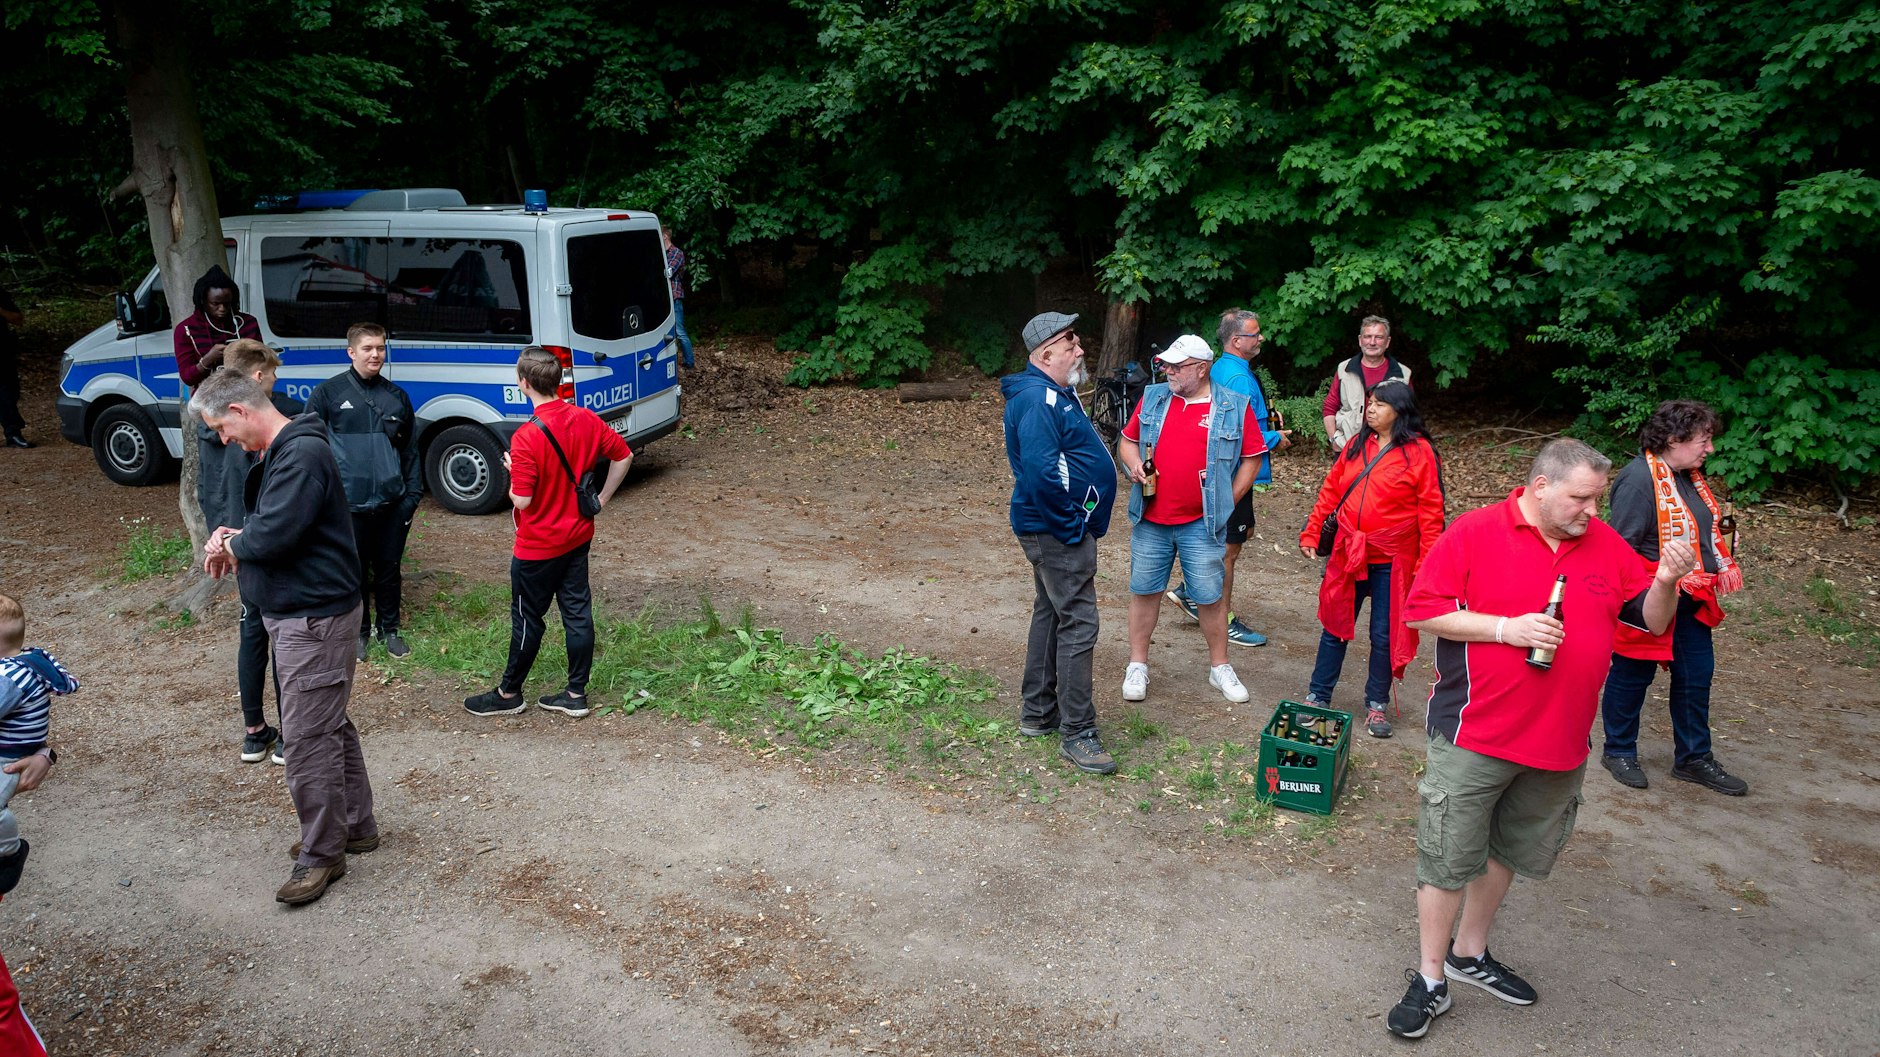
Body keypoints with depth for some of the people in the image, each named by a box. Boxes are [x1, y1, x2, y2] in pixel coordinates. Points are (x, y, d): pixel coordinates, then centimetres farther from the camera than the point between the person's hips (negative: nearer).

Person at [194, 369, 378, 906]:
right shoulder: (282, 450, 11)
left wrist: (232, 545, -7)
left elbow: (273, 535, -28)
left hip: (314, 619, -11)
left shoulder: (302, 453, -21)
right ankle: (356, 825, 32)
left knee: (307, 739, -4)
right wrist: (235, 538, 1)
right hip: (298, 613, 11)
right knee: (331, 725, 19)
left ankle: (320, 854, 9)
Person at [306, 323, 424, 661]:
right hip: (348, 505, -2)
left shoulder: (397, 396, 8)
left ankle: (390, 629, 28)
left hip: (392, 504, 2)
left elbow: (409, 449, 12)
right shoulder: (328, 392, -2)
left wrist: (413, 492, 7)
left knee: (389, 569, 12)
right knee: (355, 571, 10)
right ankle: (359, 631, 27)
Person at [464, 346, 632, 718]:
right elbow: (623, 456, 6)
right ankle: (576, 694, 21)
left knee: (528, 620, 9)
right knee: (577, 612, 12)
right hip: (578, 537, 6)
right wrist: (601, 499, 12)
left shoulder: (526, 437, -24)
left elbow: (522, 500, -23)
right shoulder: (586, 420, -4)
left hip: (538, 547, -6)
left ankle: (509, 694, 26)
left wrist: (511, 470, -4)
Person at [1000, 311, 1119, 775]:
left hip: (1057, 531, 11)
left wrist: (1078, 519, 18)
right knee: (1078, 625, -7)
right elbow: (1042, 470, -30)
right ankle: (1077, 734, 0)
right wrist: (1071, 523, -21)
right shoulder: (1038, 399, -20)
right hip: (1058, 534, -11)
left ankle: (1037, 713, 30)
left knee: (1050, 615, 18)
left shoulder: (1056, 394, 14)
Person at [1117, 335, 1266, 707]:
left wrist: (1227, 502, -1)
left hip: (1202, 523, -2)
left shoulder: (1234, 407, -2)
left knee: (1210, 596, 4)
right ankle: (1137, 666, 20)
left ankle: (1220, 668, 21)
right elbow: (1128, 440, 15)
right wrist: (1134, 465, -7)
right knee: (1144, 591, 8)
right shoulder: (1153, 397, 6)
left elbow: (1252, 458, 3)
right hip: (1150, 519, 3)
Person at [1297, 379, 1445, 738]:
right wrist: (1310, 533, 5)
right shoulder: (1357, 445, 6)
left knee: (1385, 635, 6)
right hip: (1347, 555, 4)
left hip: (1392, 561, -4)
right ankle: (1318, 696, 23)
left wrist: (1426, 563, -12)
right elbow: (1330, 490, 10)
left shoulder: (1420, 452, -8)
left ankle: (1377, 705, 22)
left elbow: (1430, 512, -9)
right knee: (1335, 627, 12)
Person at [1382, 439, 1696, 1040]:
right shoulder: (1476, 533, -11)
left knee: (1509, 853, 20)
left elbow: (1650, 621, 10)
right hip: (1475, 736, -5)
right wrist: (1506, 628, -21)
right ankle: (1430, 980, 16)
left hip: (1560, 743, 6)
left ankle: (1470, 954, 39)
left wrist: (1665, 584, -12)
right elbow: (1421, 610, -13)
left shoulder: (1605, 545, 5)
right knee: (1449, 858, 1)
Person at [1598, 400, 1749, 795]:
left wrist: (1722, 544, 5)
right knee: (1633, 676, 7)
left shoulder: (1688, 476, 8)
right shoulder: (1639, 478, -21)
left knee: (1696, 675, 14)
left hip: (1690, 601, 9)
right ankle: (1618, 751, 25)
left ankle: (1693, 758, 29)